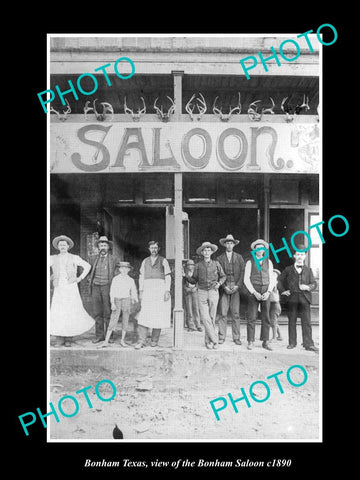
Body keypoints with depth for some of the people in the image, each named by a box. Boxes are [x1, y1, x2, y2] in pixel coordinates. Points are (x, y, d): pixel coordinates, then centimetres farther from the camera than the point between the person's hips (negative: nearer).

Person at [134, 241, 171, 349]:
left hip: (160, 288, -2)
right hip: (147, 289, 2)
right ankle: (141, 341, -8)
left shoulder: (163, 261, 7)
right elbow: (141, 277, 14)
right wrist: (140, 291, 5)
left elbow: (168, 277, 2)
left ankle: (155, 340, 9)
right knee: (144, 315, -7)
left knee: (158, 315, -1)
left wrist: (167, 291, -7)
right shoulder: (145, 261, 16)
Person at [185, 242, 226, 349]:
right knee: (205, 318, -10)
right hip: (202, 292, 0)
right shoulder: (198, 266, 4)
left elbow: (223, 276, 14)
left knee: (212, 318, 3)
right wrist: (186, 276, -9)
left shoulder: (216, 264, 4)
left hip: (213, 292, 0)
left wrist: (219, 283, -5)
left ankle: (208, 341, 14)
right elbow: (194, 280, 8)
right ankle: (214, 339, -1)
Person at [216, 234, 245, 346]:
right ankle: (221, 337, 5)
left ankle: (236, 337, 7)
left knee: (236, 313, 0)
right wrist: (224, 287, -8)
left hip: (236, 288, 1)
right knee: (223, 313, -3)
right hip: (224, 288, 0)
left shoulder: (239, 257, 10)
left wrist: (237, 285, -6)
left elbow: (243, 272, 4)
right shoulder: (219, 258, 7)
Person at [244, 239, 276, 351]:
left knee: (266, 318, 2)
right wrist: (254, 293, -11)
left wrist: (268, 292, -7)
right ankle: (250, 342, 5)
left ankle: (265, 342, 10)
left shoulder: (268, 262, 10)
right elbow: (246, 279, -1)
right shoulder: (250, 262, 3)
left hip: (265, 292, 2)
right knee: (252, 317, -3)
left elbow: (271, 279, 8)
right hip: (253, 292, -2)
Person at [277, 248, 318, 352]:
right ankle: (292, 343, 14)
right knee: (292, 321, 6)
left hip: (304, 298, 0)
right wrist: (283, 291, 1)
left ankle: (308, 344, 0)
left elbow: (314, 283, 9)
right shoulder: (288, 269, 10)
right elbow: (279, 281, 14)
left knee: (306, 322, -4)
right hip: (292, 298, 0)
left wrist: (308, 287, -11)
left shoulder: (308, 270, 13)